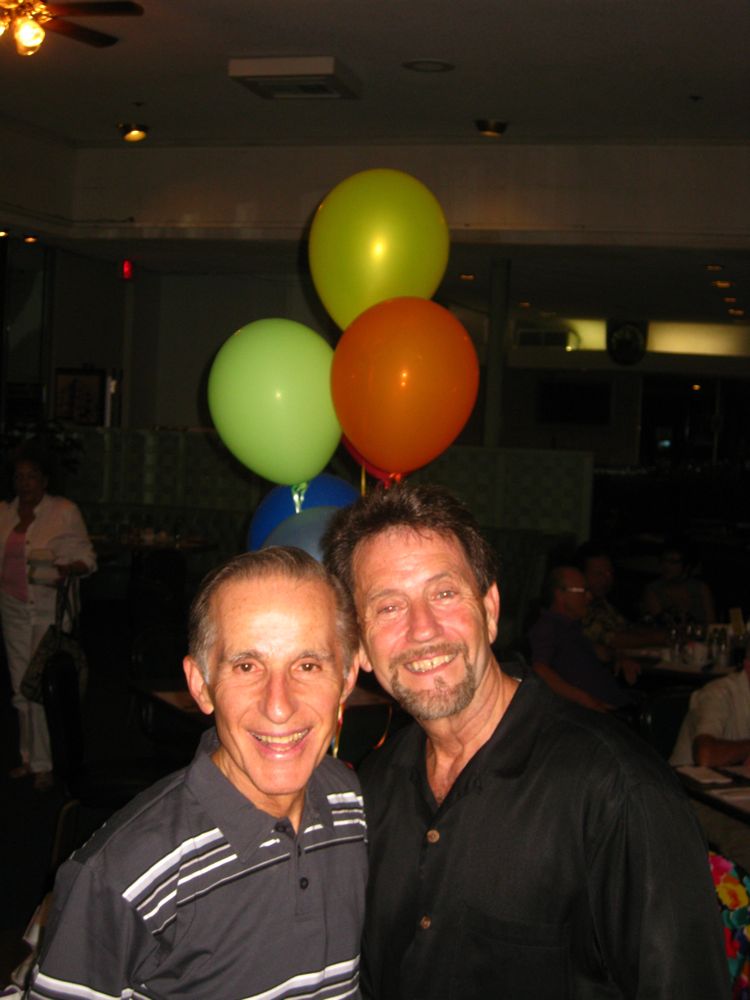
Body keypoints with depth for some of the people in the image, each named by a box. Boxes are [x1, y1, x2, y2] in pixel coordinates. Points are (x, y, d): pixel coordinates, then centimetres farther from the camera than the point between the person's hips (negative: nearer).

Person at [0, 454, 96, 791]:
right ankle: (29, 757, 21)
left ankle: (44, 764, 0)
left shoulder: (65, 511, -3)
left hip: (52, 608, -5)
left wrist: (68, 569, -22)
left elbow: (87, 558, -3)